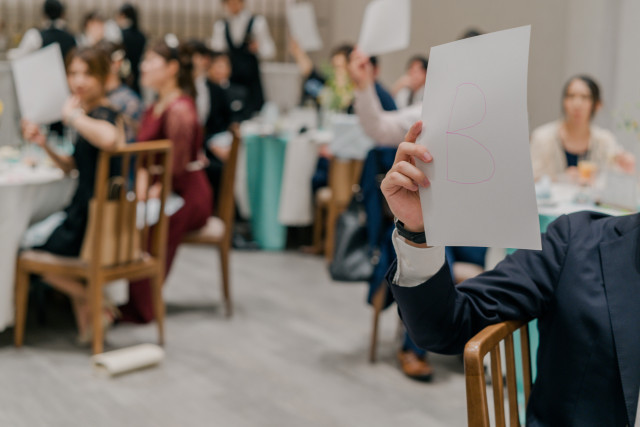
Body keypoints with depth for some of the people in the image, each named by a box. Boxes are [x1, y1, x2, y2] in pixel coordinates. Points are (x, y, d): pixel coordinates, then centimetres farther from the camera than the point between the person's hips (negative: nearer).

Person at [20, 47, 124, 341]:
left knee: (25, 245, 11)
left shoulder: (101, 114, -21)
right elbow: (72, 166, 19)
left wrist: (73, 116, -32)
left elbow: (109, 138, -48)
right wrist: (45, 145, 2)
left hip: (91, 223, -10)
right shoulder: (91, 114, 10)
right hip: (85, 215, 10)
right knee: (35, 233, 32)